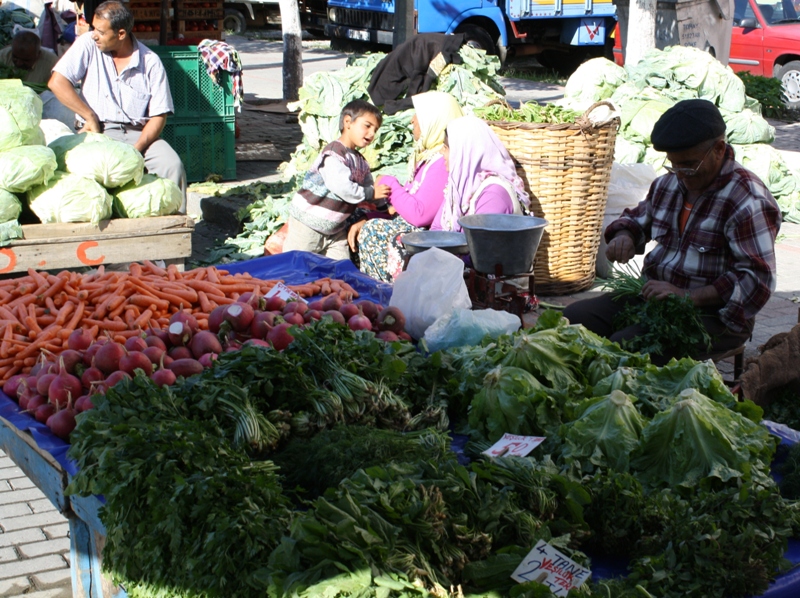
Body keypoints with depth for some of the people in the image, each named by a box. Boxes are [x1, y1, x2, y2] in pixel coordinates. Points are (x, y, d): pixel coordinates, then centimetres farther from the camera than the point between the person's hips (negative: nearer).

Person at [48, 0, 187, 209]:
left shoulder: (151, 62, 0)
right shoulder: (88, 45, 2)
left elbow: (158, 116, -1)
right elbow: (57, 82, -4)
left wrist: (136, 149, -16)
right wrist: (90, 117, -7)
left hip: (138, 134, 1)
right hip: (98, 132, 0)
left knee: (173, 166, -24)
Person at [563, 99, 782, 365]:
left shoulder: (748, 201, -16)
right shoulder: (668, 183, 9)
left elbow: (757, 280, -21)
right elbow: (637, 218, 29)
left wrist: (687, 296, -28)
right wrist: (623, 237, 3)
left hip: (711, 314, -7)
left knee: (622, 345, -30)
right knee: (573, 319, -11)